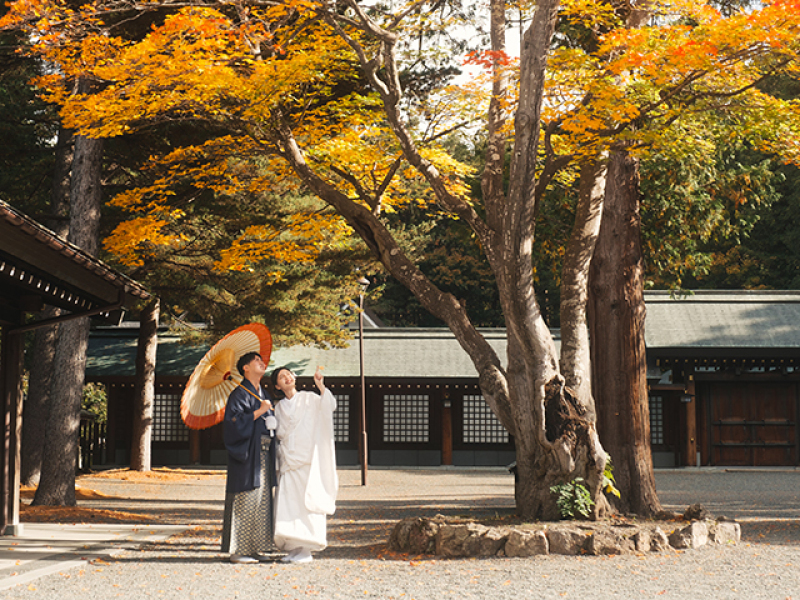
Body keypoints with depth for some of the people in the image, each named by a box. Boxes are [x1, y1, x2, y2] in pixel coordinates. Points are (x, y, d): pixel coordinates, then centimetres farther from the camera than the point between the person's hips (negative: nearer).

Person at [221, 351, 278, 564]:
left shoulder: (263, 394, 19)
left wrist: (273, 423, 8)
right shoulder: (240, 394, -7)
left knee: (262, 500, 8)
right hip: (247, 456, -9)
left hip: (264, 455, 9)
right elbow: (233, 421, -19)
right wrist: (258, 412, -17)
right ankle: (238, 550, -4)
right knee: (245, 502, -8)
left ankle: (256, 547, 14)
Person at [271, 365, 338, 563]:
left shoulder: (309, 399, 3)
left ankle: (305, 549, -3)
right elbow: (279, 434, 19)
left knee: (306, 504, -7)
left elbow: (330, 406, -14)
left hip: (308, 461, -4)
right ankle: (293, 548, 5)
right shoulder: (279, 408, 15)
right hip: (288, 462, 4)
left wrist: (321, 387, -28)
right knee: (288, 504, -2)